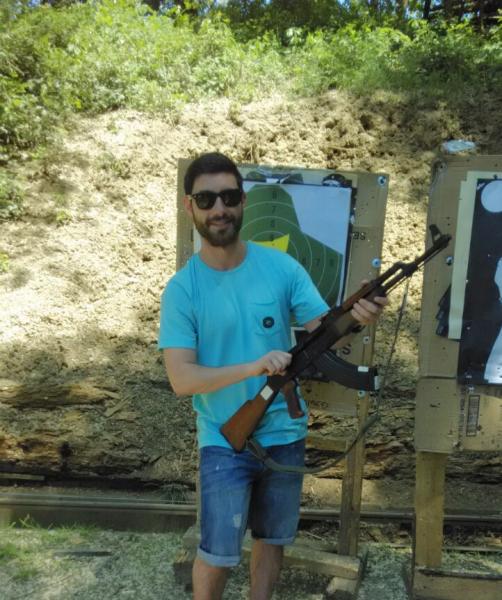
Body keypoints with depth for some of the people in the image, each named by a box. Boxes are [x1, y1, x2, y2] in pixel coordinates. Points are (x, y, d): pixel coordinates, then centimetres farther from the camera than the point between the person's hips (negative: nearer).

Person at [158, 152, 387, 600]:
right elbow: (181, 379, -18)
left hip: (285, 434, 3)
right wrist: (252, 367, -31)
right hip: (224, 442, -2)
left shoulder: (282, 267, -7)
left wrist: (356, 319, -32)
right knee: (218, 553, 6)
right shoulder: (182, 289, -12)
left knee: (272, 539, 20)